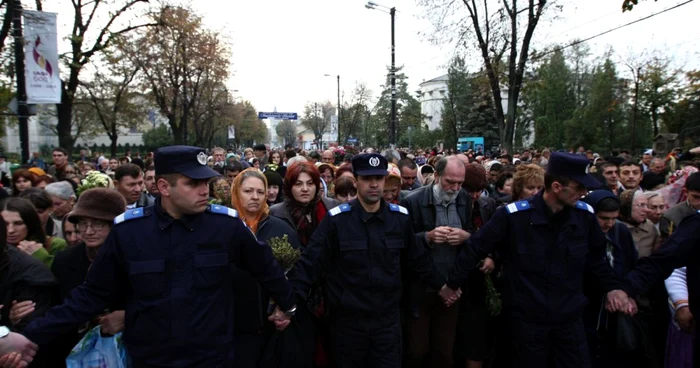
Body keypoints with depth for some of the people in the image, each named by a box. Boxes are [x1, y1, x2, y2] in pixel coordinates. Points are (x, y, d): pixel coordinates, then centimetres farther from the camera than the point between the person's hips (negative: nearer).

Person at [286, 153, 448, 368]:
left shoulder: (400, 217, -1)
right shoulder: (336, 219, -11)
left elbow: (417, 258, 11)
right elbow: (310, 262, -13)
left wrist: (441, 284, 15)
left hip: (387, 318, 2)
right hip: (347, 319, -2)